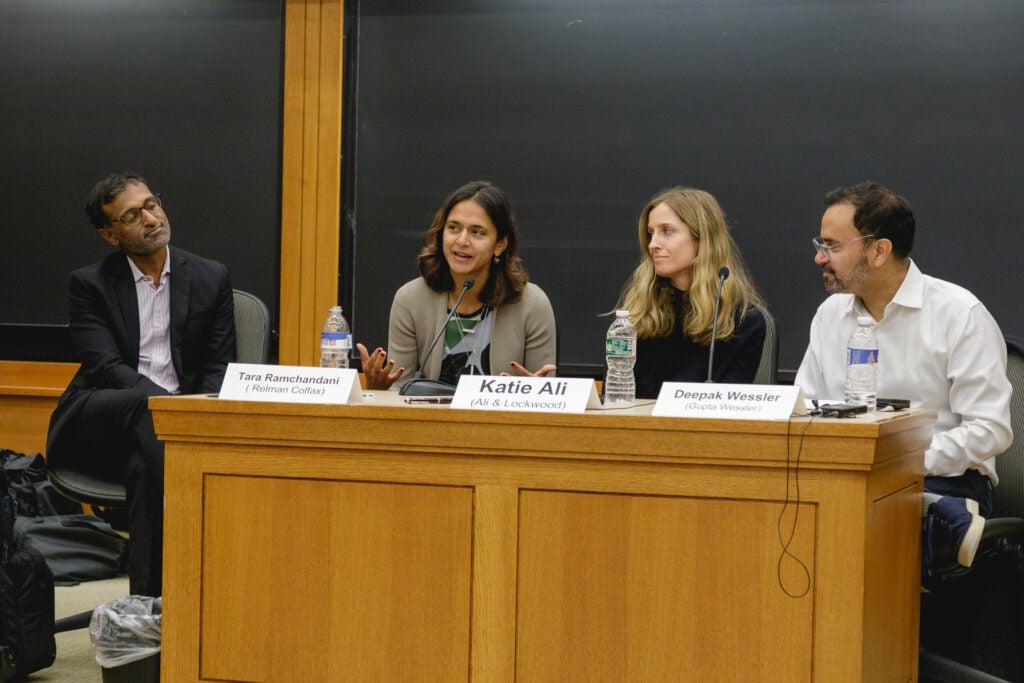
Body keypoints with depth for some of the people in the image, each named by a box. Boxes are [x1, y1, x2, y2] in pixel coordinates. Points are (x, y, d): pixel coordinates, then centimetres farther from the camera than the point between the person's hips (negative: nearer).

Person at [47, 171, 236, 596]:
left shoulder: (211, 278, 11)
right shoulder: (89, 284, 5)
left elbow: (218, 370, 9)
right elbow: (106, 368, -9)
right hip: (95, 428, -1)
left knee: (145, 468, -36)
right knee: (147, 406, -37)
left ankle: (148, 598, -39)